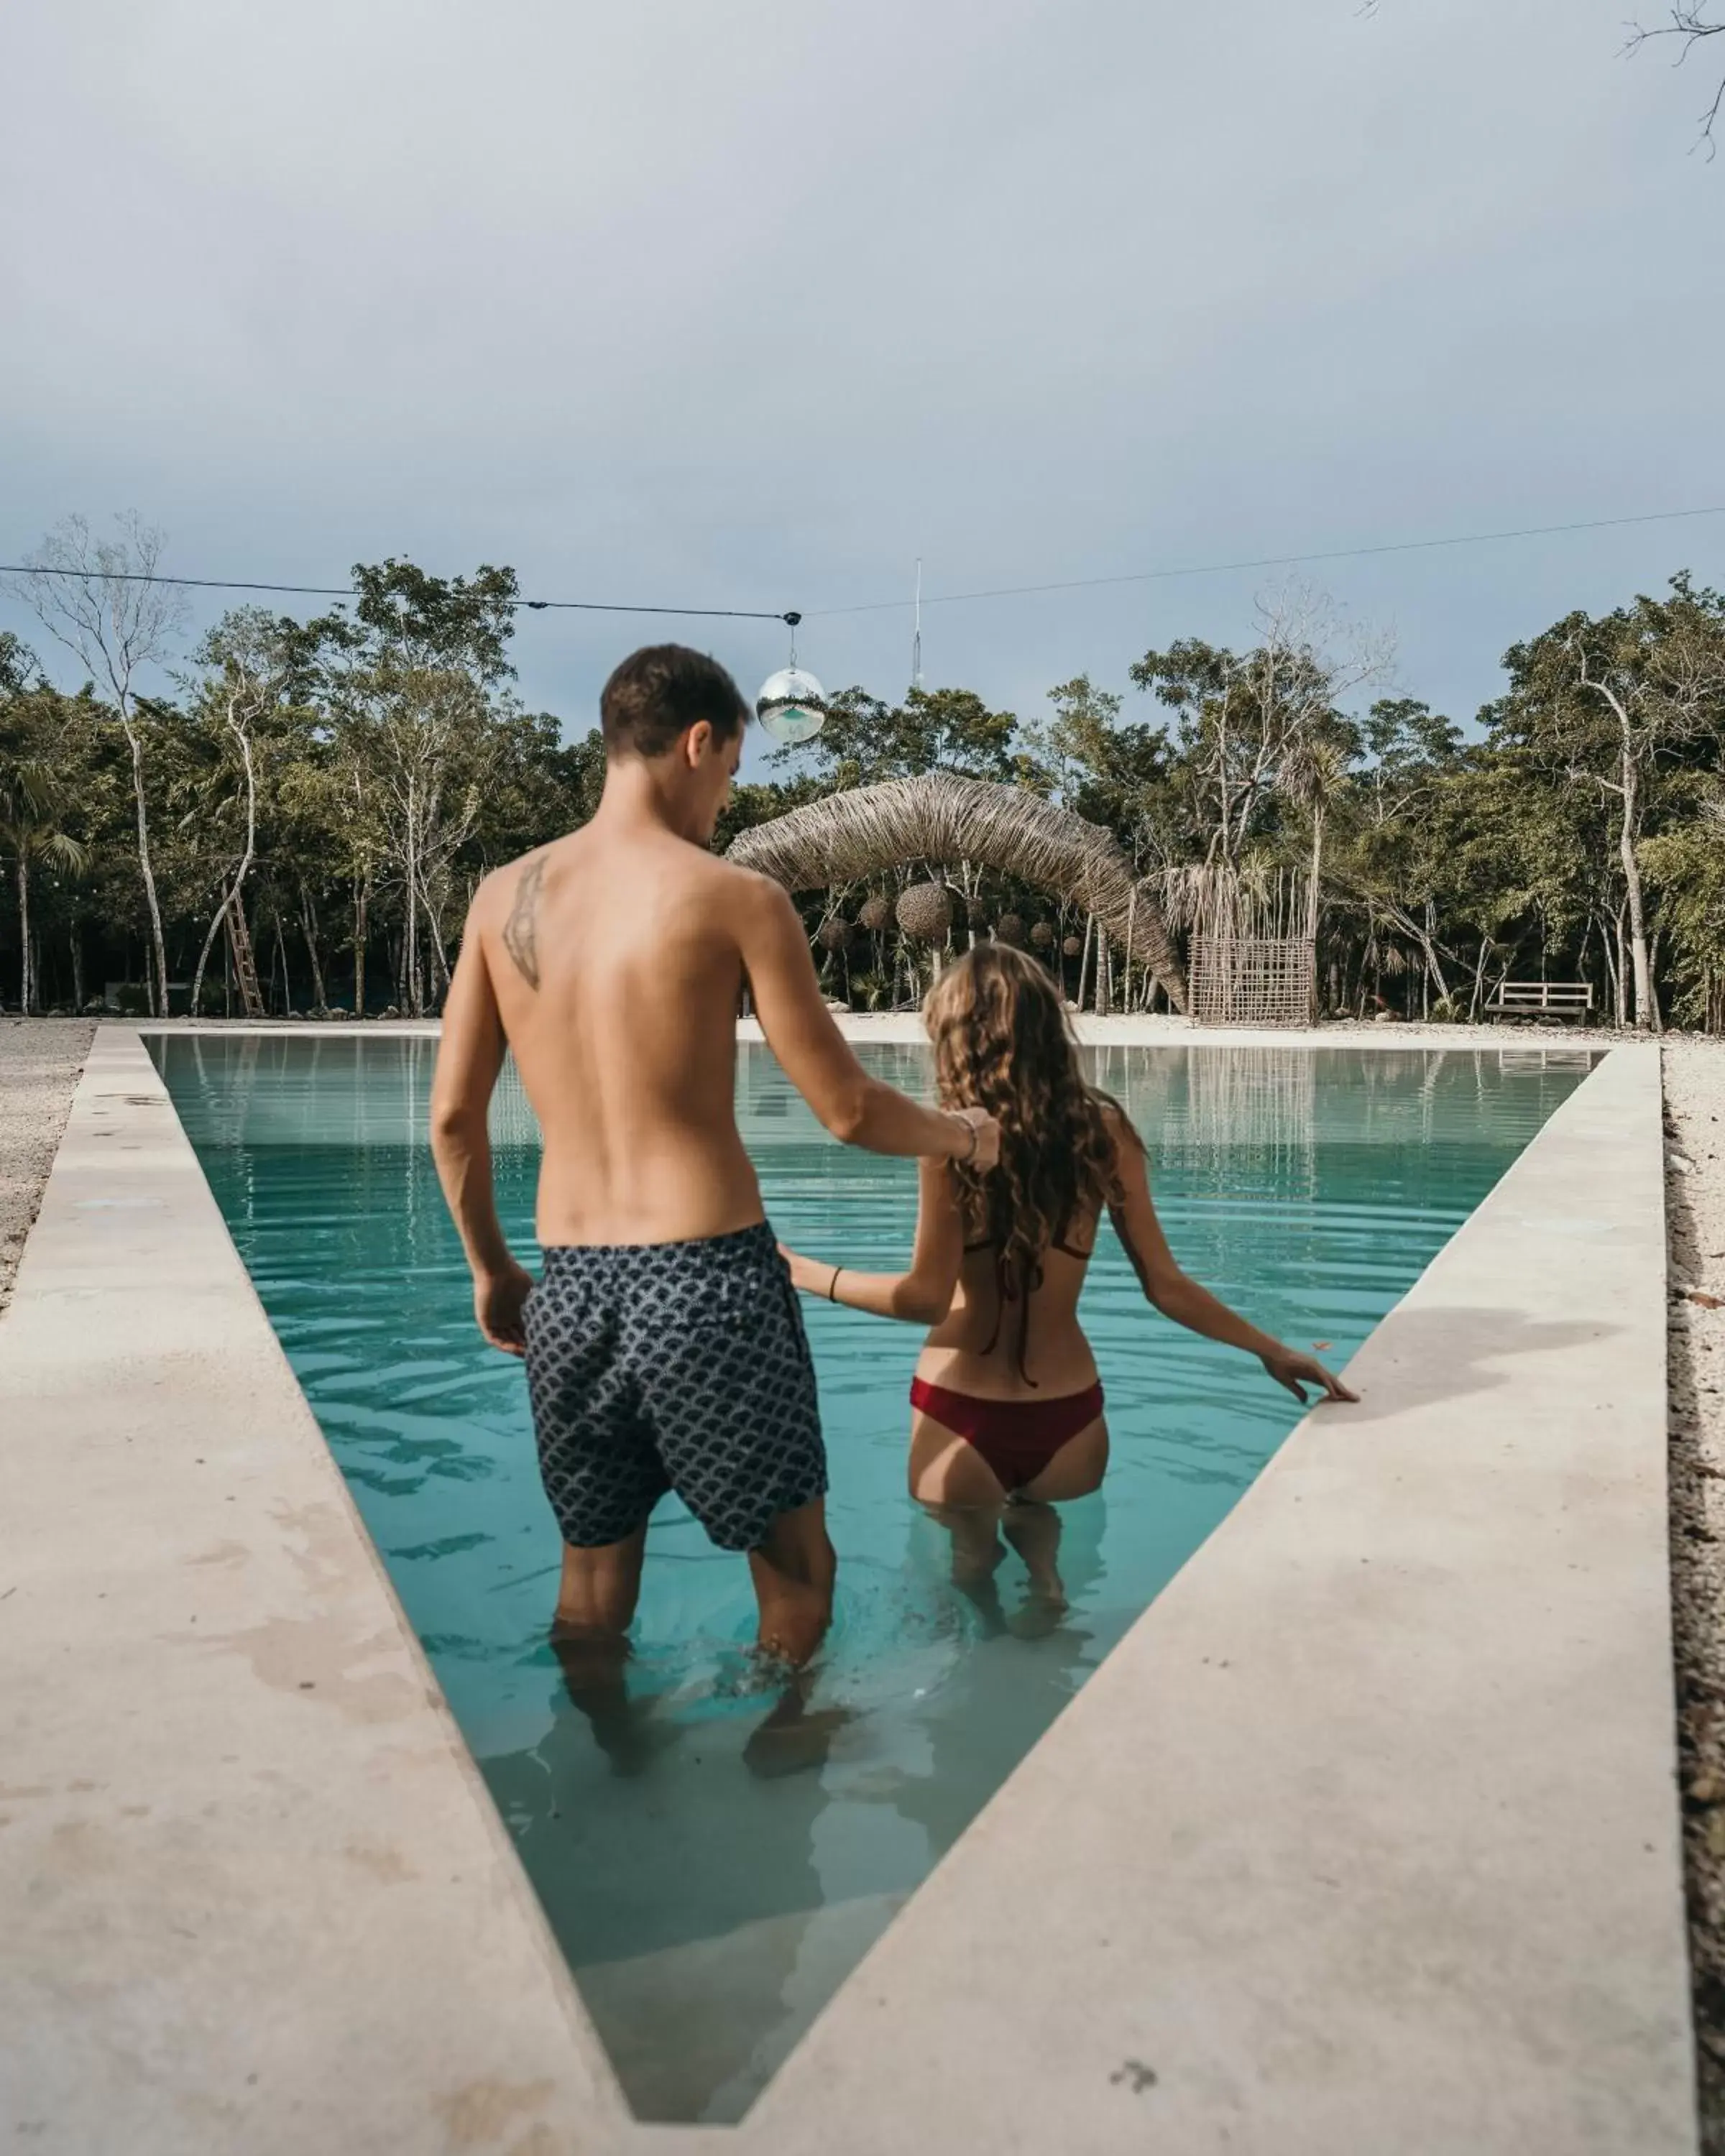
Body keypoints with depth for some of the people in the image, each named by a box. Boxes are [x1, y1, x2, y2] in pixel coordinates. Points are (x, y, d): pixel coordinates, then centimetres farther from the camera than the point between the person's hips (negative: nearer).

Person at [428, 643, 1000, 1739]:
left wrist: (491, 1267, 20)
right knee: (798, 1576, 15)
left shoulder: (504, 895, 5)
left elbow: (452, 1117, 7)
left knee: (593, 1581, 21)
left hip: (568, 1284, 5)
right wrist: (966, 1134, 13)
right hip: (707, 1275, -5)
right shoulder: (736, 897, -8)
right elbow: (847, 1110, -6)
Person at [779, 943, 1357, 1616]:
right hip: (1066, 1414, 3)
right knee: (1059, 1571, 29)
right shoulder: (1106, 1131, -2)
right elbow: (1166, 1287, 0)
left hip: (960, 1411, -3)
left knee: (965, 1568, 24)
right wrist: (1270, 1350, 12)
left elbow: (926, 1297, -14)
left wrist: (808, 1274, -2)